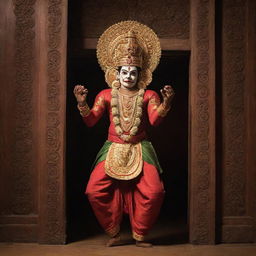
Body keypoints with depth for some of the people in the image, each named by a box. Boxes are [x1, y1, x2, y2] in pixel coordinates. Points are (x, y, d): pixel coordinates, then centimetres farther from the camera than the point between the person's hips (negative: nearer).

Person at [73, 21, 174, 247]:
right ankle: (114, 234, 5)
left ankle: (140, 235, 4)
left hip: (140, 150, 0)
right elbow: (90, 121, -3)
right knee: (95, 190, -15)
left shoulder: (147, 95, 3)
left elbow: (155, 120, -12)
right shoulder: (106, 95, 5)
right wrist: (82, 103, -20)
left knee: (154, 191, -18)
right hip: (113, 149, 1)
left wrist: (166, 103, -29)